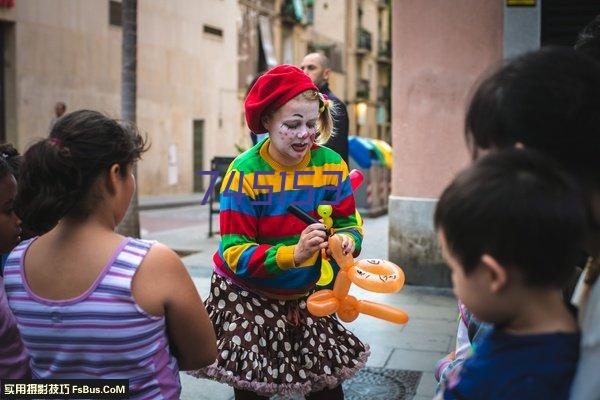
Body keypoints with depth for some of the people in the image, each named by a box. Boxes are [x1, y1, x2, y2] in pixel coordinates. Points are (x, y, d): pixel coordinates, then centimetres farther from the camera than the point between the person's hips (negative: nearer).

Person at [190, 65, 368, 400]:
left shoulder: (331, 165, -8)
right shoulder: (246, 172, -19)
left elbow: (348, 222, -2)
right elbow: (233, 252, -22)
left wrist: (347, 240, -27)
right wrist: (293, 254, -37)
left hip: (308, 296, 3)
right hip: (249, 297, -3)